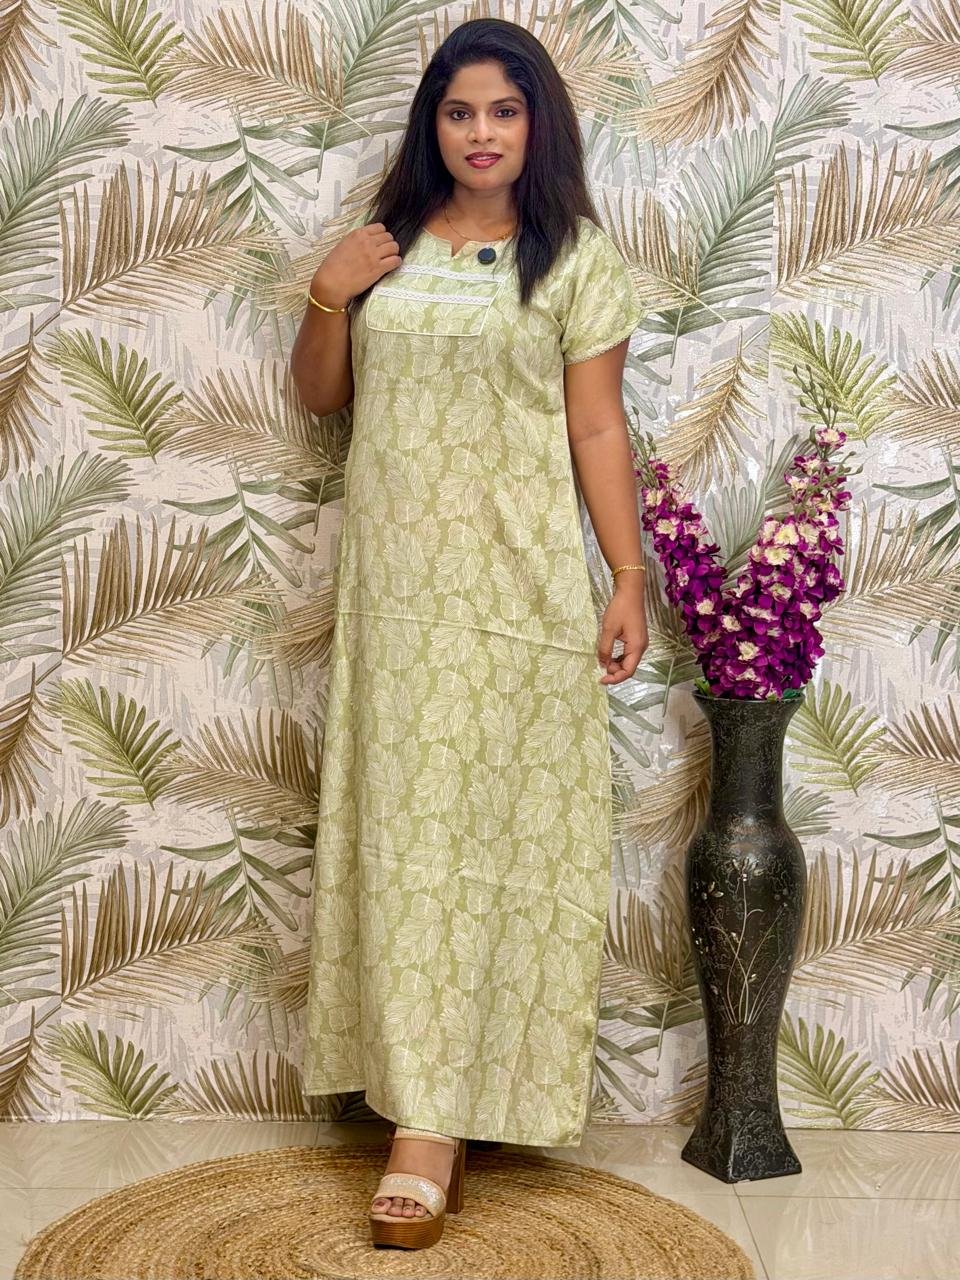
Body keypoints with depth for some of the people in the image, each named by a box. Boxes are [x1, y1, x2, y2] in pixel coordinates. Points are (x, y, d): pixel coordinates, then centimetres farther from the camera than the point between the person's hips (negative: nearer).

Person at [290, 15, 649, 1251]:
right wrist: (326, 297, -3)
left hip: (517, 573, -3)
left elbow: (597, 430, 0)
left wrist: (630, 575, -7)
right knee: (403, 820, 3)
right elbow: (317, 393, 15)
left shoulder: (575, 256, 2)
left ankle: (433, 1115, -1)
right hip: (396, 571, 4)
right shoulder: (385, 246, 11)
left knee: (495, 821, -4)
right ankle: (422, 1094, 13)